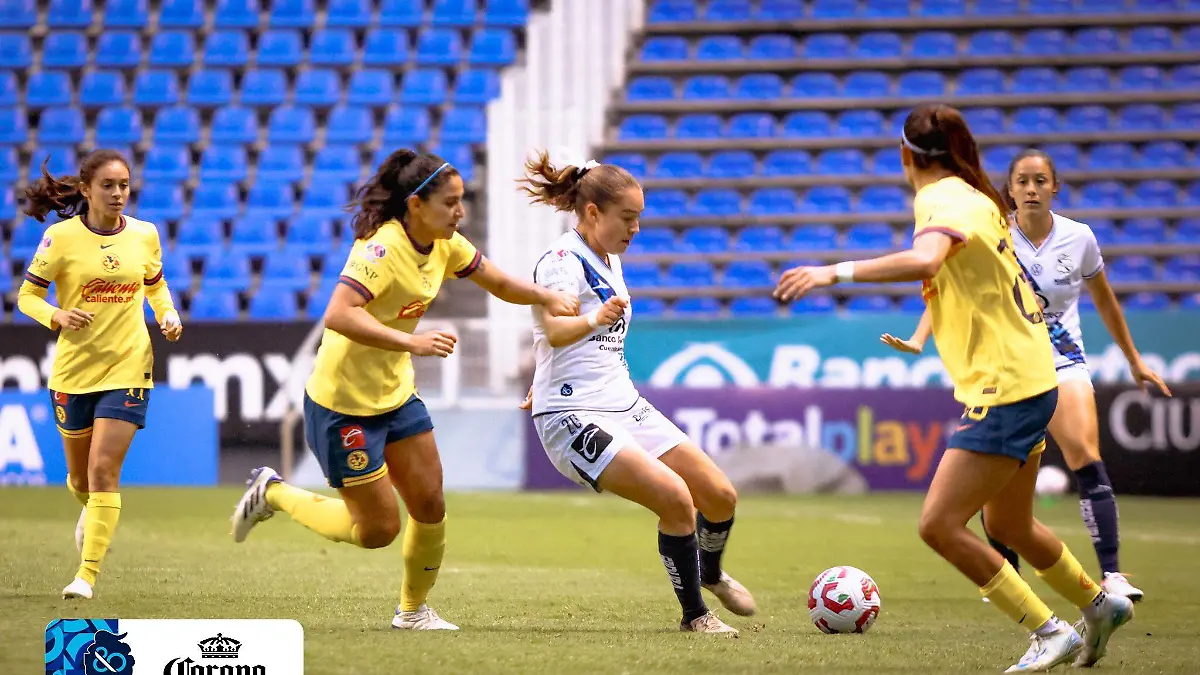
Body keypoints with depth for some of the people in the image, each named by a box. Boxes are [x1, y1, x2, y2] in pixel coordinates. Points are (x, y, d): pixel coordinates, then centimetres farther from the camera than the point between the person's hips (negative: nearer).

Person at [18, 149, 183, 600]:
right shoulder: (61, 237, -9)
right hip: (73, 370, 0)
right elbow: (26, 296, -2)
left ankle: (88, 575, -10)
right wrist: (57, 316, -22)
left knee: (104, 470, -13)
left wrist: (168, 316, -1)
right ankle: (92, 513, 52)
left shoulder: (144, 235, 0)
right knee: (80, 475, 15)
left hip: (128, 365, 0)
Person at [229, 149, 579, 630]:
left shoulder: (445, 245, -1)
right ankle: (273, 493, 17)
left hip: (395, 393, 8)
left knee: (430, 505, 4)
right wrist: (412, 342, -44)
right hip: (343, 403, -8)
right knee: (379, 528, -2)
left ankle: (413, 609, 25)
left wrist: (546, 297, -7)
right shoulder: (383, 247, -26)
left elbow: (499, 284, 12)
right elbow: (337, 316, -37)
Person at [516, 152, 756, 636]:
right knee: (675, 497, -24)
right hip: (575, 416, -9)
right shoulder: (562, 261, -14)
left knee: (720, 495, 4)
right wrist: (594, 320, -53)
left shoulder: (609, 260, 13)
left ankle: (710, 574, 36)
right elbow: (555, 332, -33)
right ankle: (694, 614, -6)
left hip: (624, 405, 9)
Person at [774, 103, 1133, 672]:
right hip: (1027, 381, 10)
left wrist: (835, 272, -38)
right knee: (1008, 527, 23)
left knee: (939, 524, -11)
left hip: (1004, 390, -10)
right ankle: (1100, 606, 42)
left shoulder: (945, 203, -17)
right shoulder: (975, 199, 11)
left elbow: (923, 262, -39)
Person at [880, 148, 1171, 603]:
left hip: (1062, 362, 0)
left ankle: (1111, 574, -21)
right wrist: (918, 339, -36)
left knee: (1087, 459, -19)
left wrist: (1134, 361, 20)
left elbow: (1104, 299, 13)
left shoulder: (1078, 238, -3)